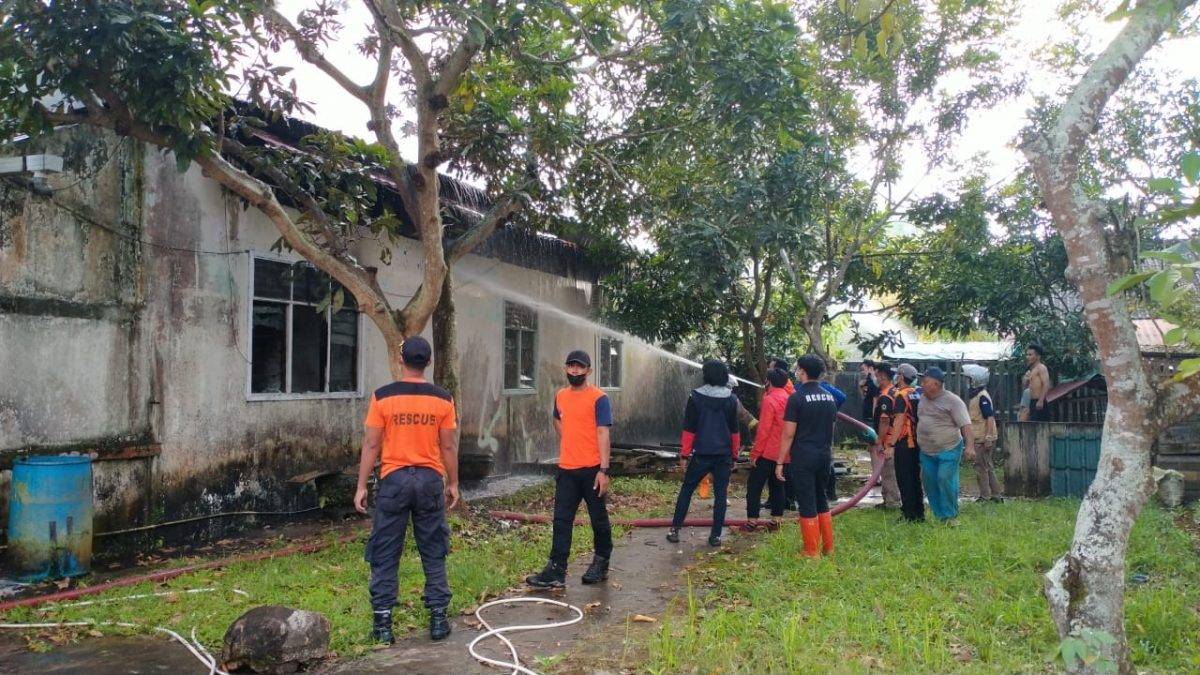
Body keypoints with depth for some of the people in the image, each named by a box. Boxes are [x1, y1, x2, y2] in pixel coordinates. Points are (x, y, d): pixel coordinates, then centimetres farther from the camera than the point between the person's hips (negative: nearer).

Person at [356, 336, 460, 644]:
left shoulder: (382, 397, -6)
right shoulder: (442, 399, -2)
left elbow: (371, 444, -5)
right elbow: (449, 447, 2)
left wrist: (362, 486, 2)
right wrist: (453, 483, 12)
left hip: (394, 480, -1)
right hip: (430, 480, 2)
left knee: (384, 555, 7)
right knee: (434, 554, 11)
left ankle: (383, 623, 9)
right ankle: (438, 619, 14)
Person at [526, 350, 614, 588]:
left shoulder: (598, 398, -10)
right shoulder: (560, 396, 8)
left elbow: (603, 434, -16)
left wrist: (604, 470, -21)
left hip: (592, 469, -5)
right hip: (566, 470, 5)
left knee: (599, 519, 9)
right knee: (561, 520, 2)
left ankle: (601, 564, 25)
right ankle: (556, 571, 3)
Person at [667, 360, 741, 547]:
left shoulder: (696, 397, -6)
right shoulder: (731, 399, 2)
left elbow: (689, 429, -5)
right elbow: (734, 430, 8)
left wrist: (684, 454, 1)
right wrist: (733, 455, 16)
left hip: (702, 454, -2)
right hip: (724, 455, 2)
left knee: (686, 489, 9)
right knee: (721, 494, 7)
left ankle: (675, 529, 10)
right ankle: (716, 535, 6)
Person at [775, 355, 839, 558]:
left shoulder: (797, 398, -12)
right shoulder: (829, 398, 8)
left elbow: (788, 434, -13)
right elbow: (831, 429, 15)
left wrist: (780, 462, -8)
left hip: (803, 457, -6)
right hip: (824, 455, 7)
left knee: (807, 504, 1)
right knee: (821, 499, 18)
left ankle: (812, 552, 7)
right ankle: (828, 548, 24)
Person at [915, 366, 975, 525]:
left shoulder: (952, 401, -11)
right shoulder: (922, 399, 9)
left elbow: (966, 425, -16)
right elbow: (916, 419, 23)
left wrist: (970, 446, -25)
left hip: (948, 450, -7)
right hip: (926, 452, 7)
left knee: (945, 480, -13)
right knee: (929, 482, 7)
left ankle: (950, 516, 1)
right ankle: (939, 515, 20)